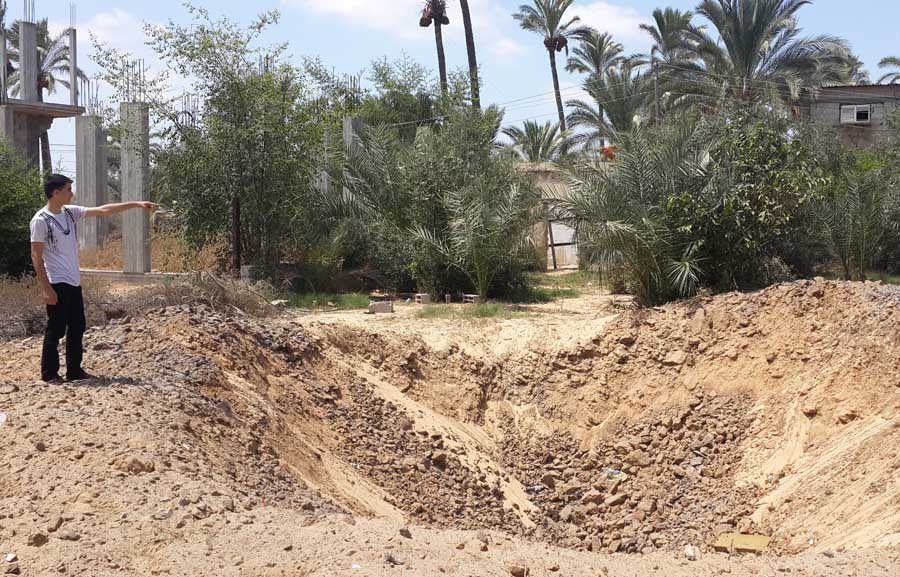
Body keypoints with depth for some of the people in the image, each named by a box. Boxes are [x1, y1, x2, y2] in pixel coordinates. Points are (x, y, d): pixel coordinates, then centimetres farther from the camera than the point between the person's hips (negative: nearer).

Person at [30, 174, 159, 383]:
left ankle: (74, 371, 21)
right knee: (56, 329, -1)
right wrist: (47, 289, -18)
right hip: (57, 284, -8)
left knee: (77, 327, 12)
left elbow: (103, 210, 8)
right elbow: (36, 256, -15)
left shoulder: (70, 212, 7)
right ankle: (49, 373, 11)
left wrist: (136, 204, 4)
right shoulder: (41, 220, -14)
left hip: (74, 282, 8)